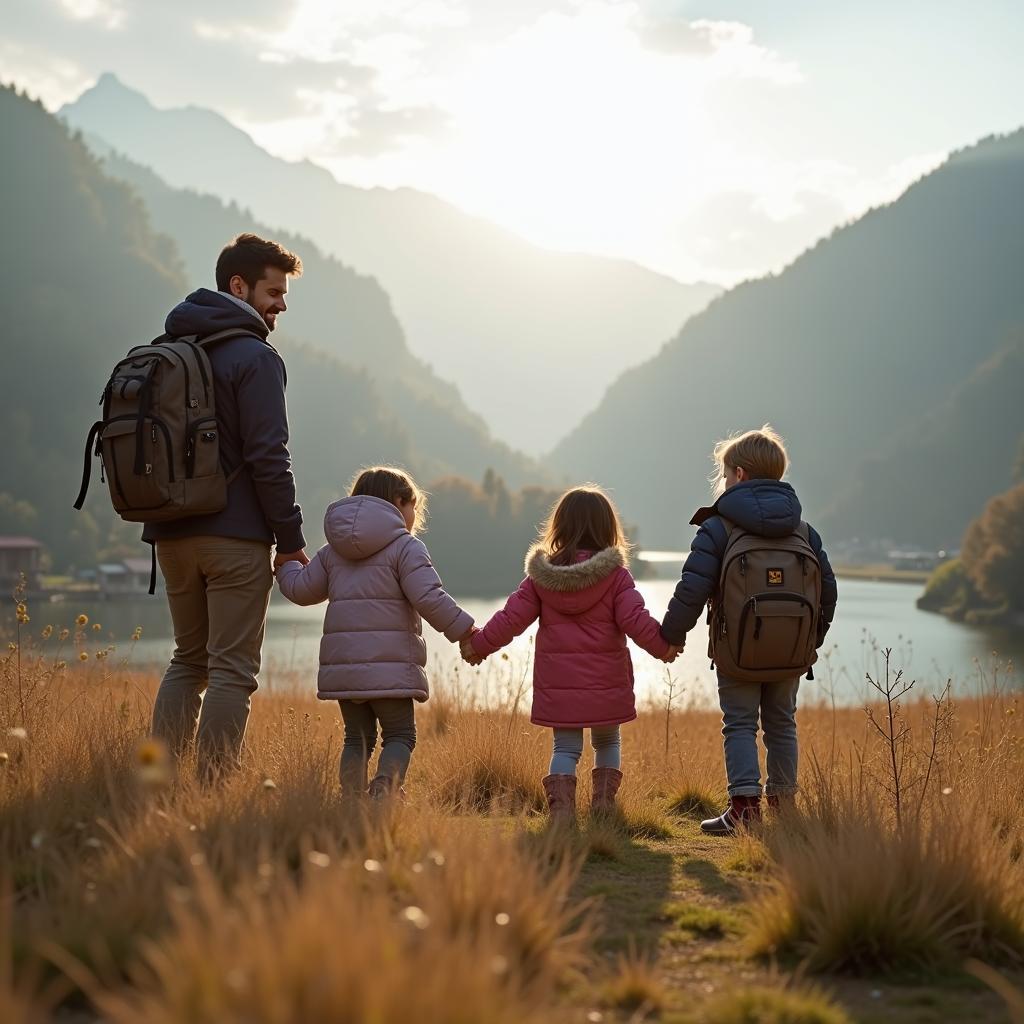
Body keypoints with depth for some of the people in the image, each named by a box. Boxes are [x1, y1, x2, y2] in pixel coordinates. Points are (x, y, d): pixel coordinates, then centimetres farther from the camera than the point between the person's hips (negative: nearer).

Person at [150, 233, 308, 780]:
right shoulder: (256, 358, -10)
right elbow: (267, 457, -15)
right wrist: (291, 539, -10)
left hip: (171, 534, 7)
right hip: (235, 536, -7)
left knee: (187, 660, 16)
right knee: (231, 669, -2)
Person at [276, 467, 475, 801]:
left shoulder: (334, 550, 15)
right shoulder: (406, 547, -4)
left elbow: (302, 590, 18)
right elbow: (429, 599, -14)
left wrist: (285, 567, 39)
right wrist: (465, 631, -7)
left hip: (343, 664, 5)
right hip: (389, 665, -5)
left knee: (357, 737, 14)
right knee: (400, 735, 2)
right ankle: (383, 790, -20)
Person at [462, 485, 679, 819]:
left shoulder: (541, 576, 1)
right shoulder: (615, 575, -5)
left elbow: (512, 618, 1)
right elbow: (635, 620, -13)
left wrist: (478, 645, 12)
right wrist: (663, 646, 0)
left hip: (557, 683, 1)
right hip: (605, 683, -1)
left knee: (565, 747, 9)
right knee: (607, 741, 19)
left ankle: (561, 808, -8)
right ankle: (604, 803, 10)